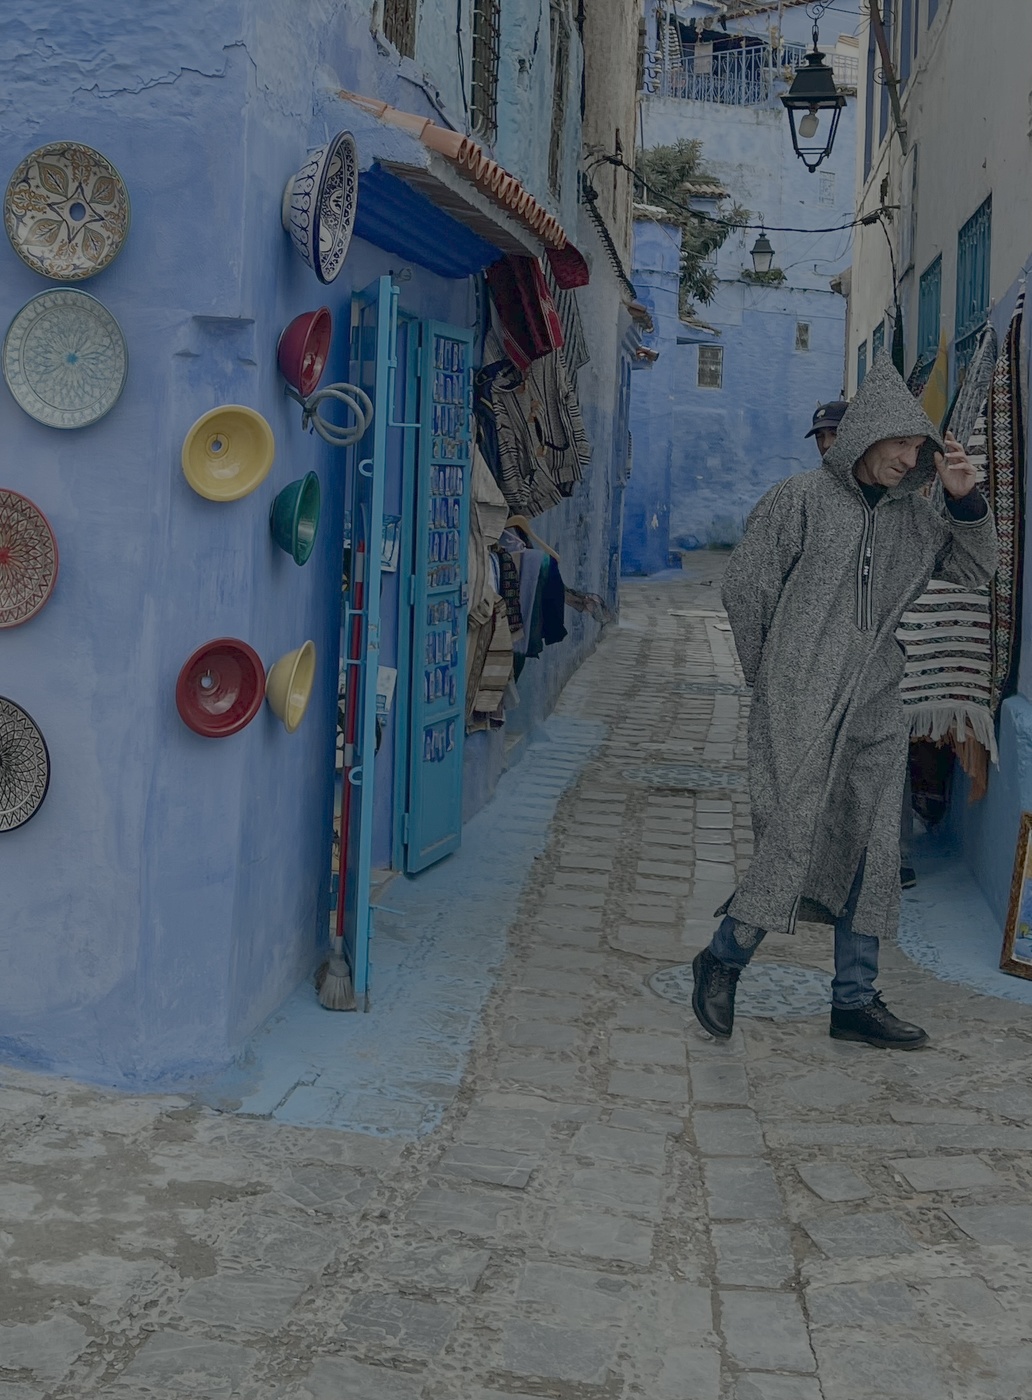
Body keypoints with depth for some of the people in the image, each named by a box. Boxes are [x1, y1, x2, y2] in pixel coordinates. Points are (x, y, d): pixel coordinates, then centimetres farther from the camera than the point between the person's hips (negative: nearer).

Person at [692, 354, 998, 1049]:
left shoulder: (912, 513, 10)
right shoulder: (801, 499, -5)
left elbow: (977, 570, 13)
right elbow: (745, 587, -1)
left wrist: (966, 499, -4)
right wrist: (773, 676, 4)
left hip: (876, 711, 6)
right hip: (799, 711, -6)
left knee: (873, 852, 7)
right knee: (793, 847, -10)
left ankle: (856, 1000, 17)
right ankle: (723, 960, 12)